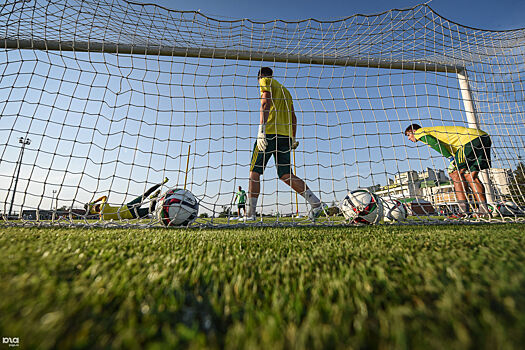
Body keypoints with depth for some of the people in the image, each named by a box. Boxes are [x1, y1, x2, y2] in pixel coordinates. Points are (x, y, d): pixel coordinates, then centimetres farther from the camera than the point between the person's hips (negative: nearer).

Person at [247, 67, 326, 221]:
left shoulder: (265, 82, 11)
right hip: (286, 136, 7)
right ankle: (316, 203, -4)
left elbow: (265, 104, -8)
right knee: (286, 175, 6)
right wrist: (293, 138, 24)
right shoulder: (285, 90, 32)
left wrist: (261, 129, -19)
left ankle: (250, 215, -2)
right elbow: (293, 117, 25)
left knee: (254, 172, -1)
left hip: (270, 132, -7)